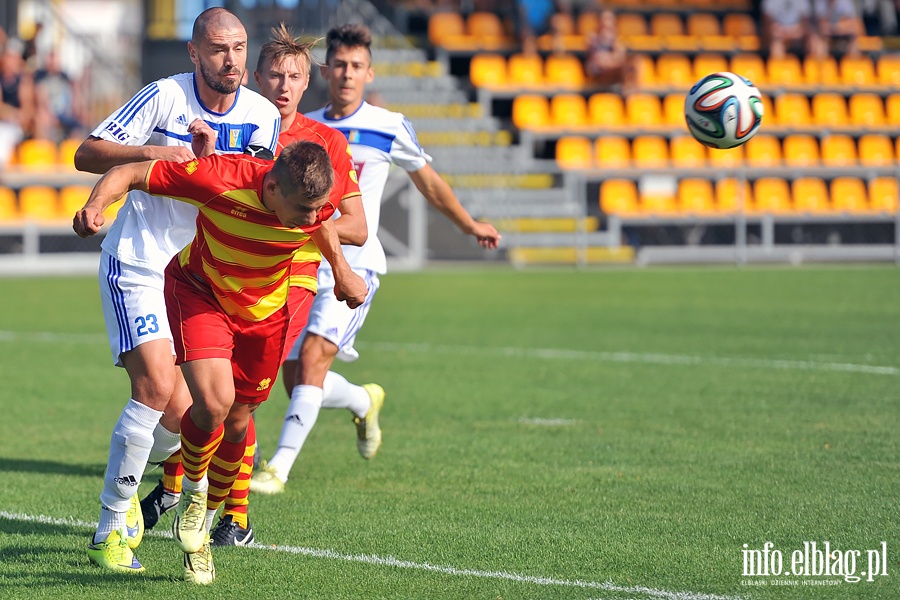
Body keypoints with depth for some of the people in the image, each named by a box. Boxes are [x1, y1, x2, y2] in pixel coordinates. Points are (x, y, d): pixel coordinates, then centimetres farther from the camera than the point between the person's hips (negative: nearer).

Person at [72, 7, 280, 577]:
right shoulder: (164, 97, -11)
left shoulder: (263, 116, -2)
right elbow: (87, 154, -10)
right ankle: (110, 529, -10)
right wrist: (150, 152, -25)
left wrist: (210, 155, -25)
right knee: (156, 385, -20)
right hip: (137, 265, -4)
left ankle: (126, 484, 30)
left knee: (181, 413, -2)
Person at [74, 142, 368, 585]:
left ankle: (203, 521, 33)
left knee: (237, 420, 6)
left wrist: (341, 272, 17)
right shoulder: (219, 179, -36)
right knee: (214, 402, -23)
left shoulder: (317, 200, -25)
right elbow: (130, 174, -26)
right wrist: (96, 205, -45)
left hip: (271, 306, 3)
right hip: (201, 290, -3)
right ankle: (193, 493, 8)